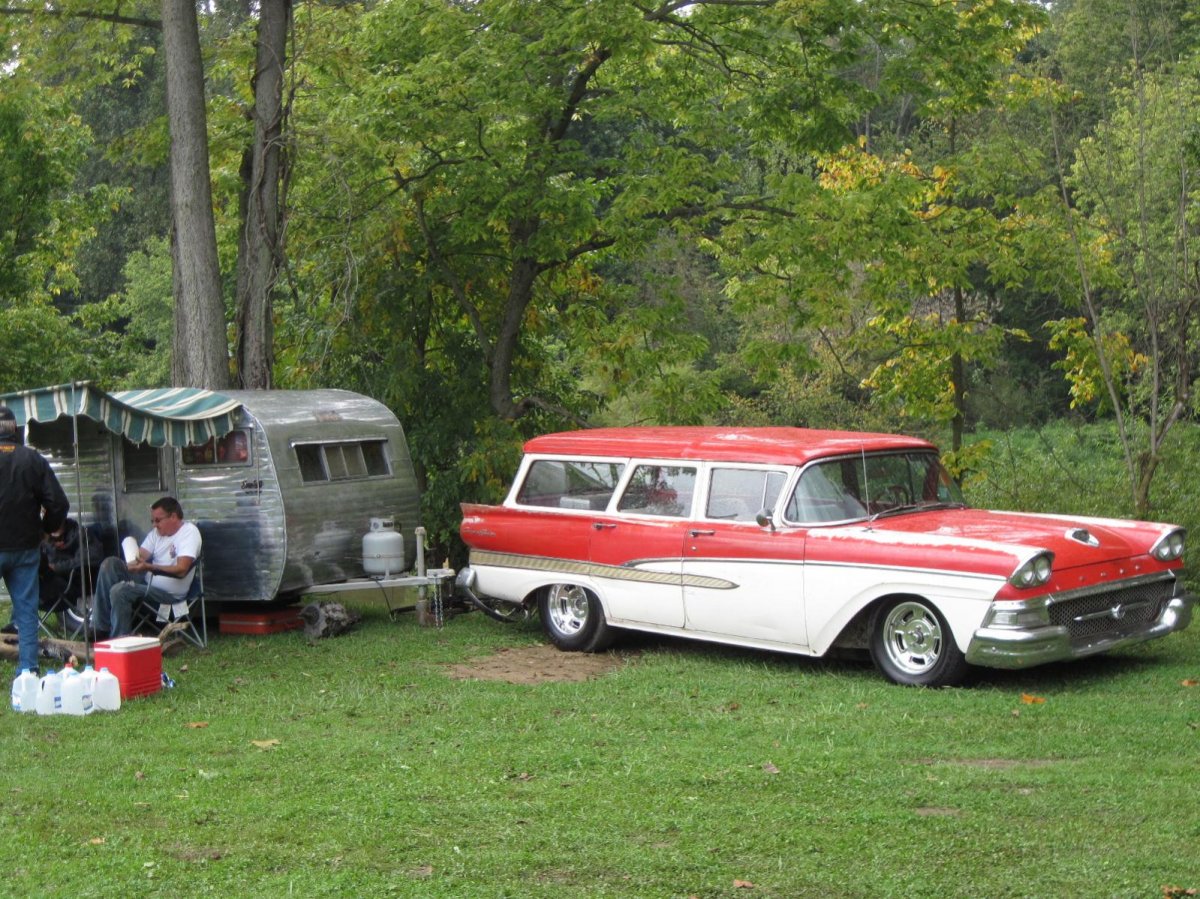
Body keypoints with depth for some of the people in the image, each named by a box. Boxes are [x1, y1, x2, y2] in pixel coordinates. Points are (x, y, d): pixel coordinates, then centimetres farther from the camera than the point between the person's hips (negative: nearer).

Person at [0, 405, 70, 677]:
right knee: (26, 608, 8)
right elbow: (58, 503, -1)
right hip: (26, 547, 3)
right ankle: (28, 669, 7)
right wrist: (46, 530, 16)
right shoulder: (33, 459, -1)